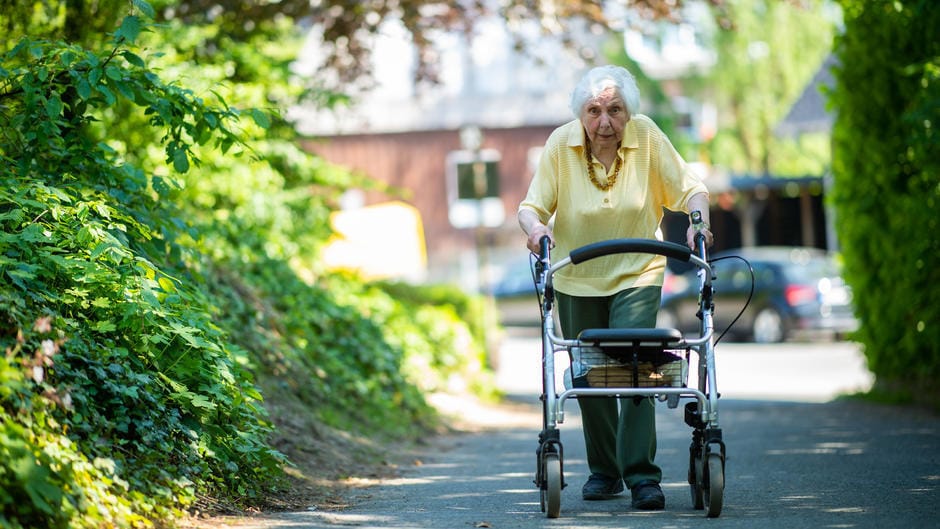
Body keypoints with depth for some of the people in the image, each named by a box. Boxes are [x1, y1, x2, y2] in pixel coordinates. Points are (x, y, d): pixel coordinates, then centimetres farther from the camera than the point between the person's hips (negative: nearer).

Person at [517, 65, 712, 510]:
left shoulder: (646, 136, -12)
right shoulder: (561, 144, -12)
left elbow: (690, 190, -6)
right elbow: (532, 206, -12)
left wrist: (698, 220, -26)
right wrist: (535, 227, -34)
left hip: (637, 275, -1)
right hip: (576, 278, 2)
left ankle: (641, 475, -16)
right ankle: (603, 471, 26)